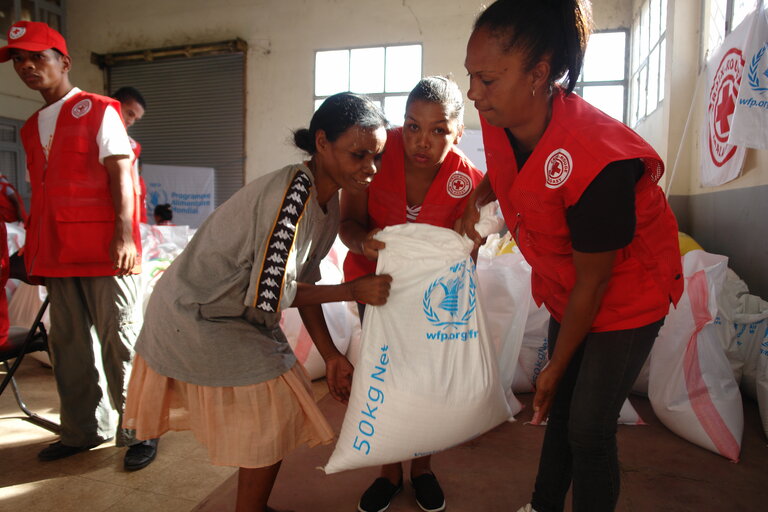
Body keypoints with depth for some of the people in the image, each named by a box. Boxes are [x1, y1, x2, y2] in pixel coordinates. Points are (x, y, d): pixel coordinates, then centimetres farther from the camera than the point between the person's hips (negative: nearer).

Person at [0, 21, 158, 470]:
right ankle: (83, 431, 26)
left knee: (120, 344, -3)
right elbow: (41, 193, 22)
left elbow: (121, 174, -10)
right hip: (58, 255, 7)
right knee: (70, 346, 12)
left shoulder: (98, 111, 1)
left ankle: (138, 432, 10)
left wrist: (125, 235, -21)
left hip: (105, 251, -7)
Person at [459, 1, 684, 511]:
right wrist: (475, 200, -10)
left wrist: (555, 367, -13)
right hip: (568, 289, 7)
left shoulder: (597, 163, -36)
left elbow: (592, 283, -25)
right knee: (561, 408, 20)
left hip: (627, 292, -7)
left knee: (589, 429, -1)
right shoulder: (501, 122, -16)